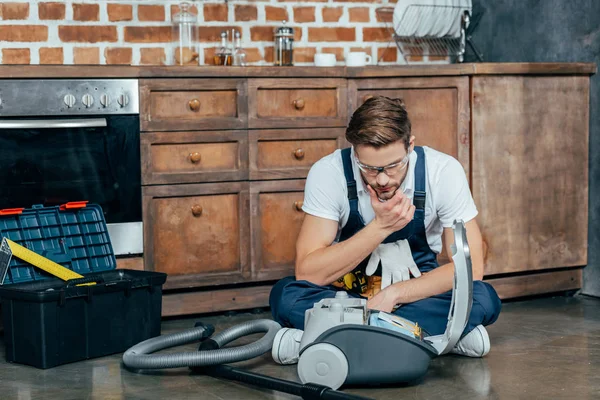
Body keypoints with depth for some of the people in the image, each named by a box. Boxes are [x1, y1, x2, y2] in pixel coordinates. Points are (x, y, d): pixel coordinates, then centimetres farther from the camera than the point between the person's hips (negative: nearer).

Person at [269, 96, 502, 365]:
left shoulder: (443, 171, -20)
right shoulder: (328, 173, -22)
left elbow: (470, 266, -19)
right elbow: (307, 272, -26)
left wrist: (393, 294, -28)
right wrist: (380, 227, -35)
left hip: (416, 290, 1)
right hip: (346, 290, 0)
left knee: (484, 299, -30)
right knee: (285, 295, -31)